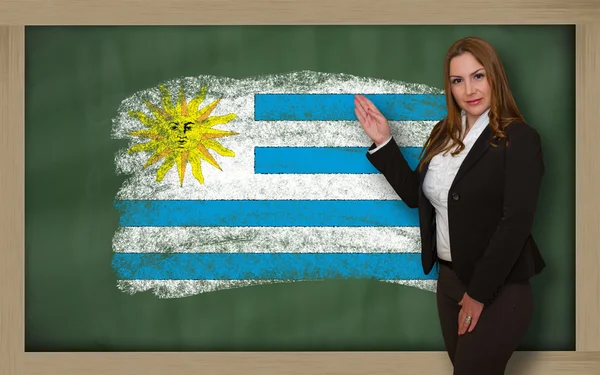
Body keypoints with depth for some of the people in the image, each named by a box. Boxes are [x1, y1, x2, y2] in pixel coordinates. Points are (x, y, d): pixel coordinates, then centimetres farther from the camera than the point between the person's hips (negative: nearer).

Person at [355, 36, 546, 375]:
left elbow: (516, 223, -18)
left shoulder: (520, 139, -14)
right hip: (449, 279, 7)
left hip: (499, 288, -6)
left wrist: (479, 293, -17)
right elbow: (415, 194, 14)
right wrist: (384, 143, 5)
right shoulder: (444, 134, 7)